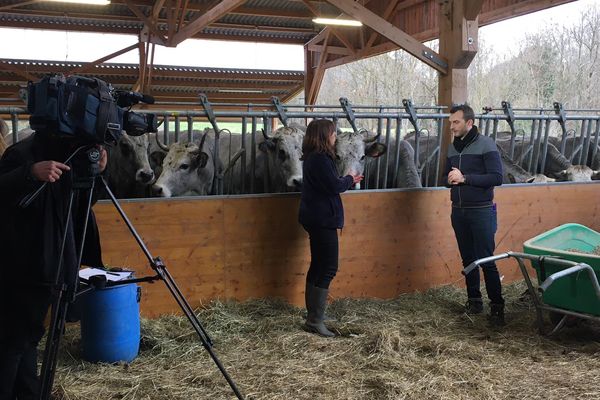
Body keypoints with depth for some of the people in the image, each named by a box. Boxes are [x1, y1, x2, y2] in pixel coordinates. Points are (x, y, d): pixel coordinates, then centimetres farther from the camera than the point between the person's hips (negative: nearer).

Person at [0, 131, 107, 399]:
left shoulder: (68, 154, 8)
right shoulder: (21, 153, -16)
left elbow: (81, 203, 10)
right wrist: (31, 173, -41)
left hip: (48, 264, 8)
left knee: (28, 335, 17)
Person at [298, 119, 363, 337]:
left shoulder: (313, 157, 13)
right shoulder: (320, 159, -19)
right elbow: (334, 186, -20)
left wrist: (346, 180, 11)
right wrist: (349, 180, -3)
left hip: (316, 218, 11)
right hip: (323, 219, -11)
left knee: (318, 266, 16)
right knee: (328, 268, -6)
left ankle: (312, 314, 23)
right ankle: (315, 320, -4)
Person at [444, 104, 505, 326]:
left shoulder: (486, 145, -9)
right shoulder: (453, 147, 10)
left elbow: (497, 177, -16)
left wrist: (465, 178, -21)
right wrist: (451, 179, -5)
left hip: (481, 212, -6)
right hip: (458, 211, 6)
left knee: (486, 260, -6)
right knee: (467, 259, 11)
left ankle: (497, 306, 2)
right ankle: (474, 300, 22)